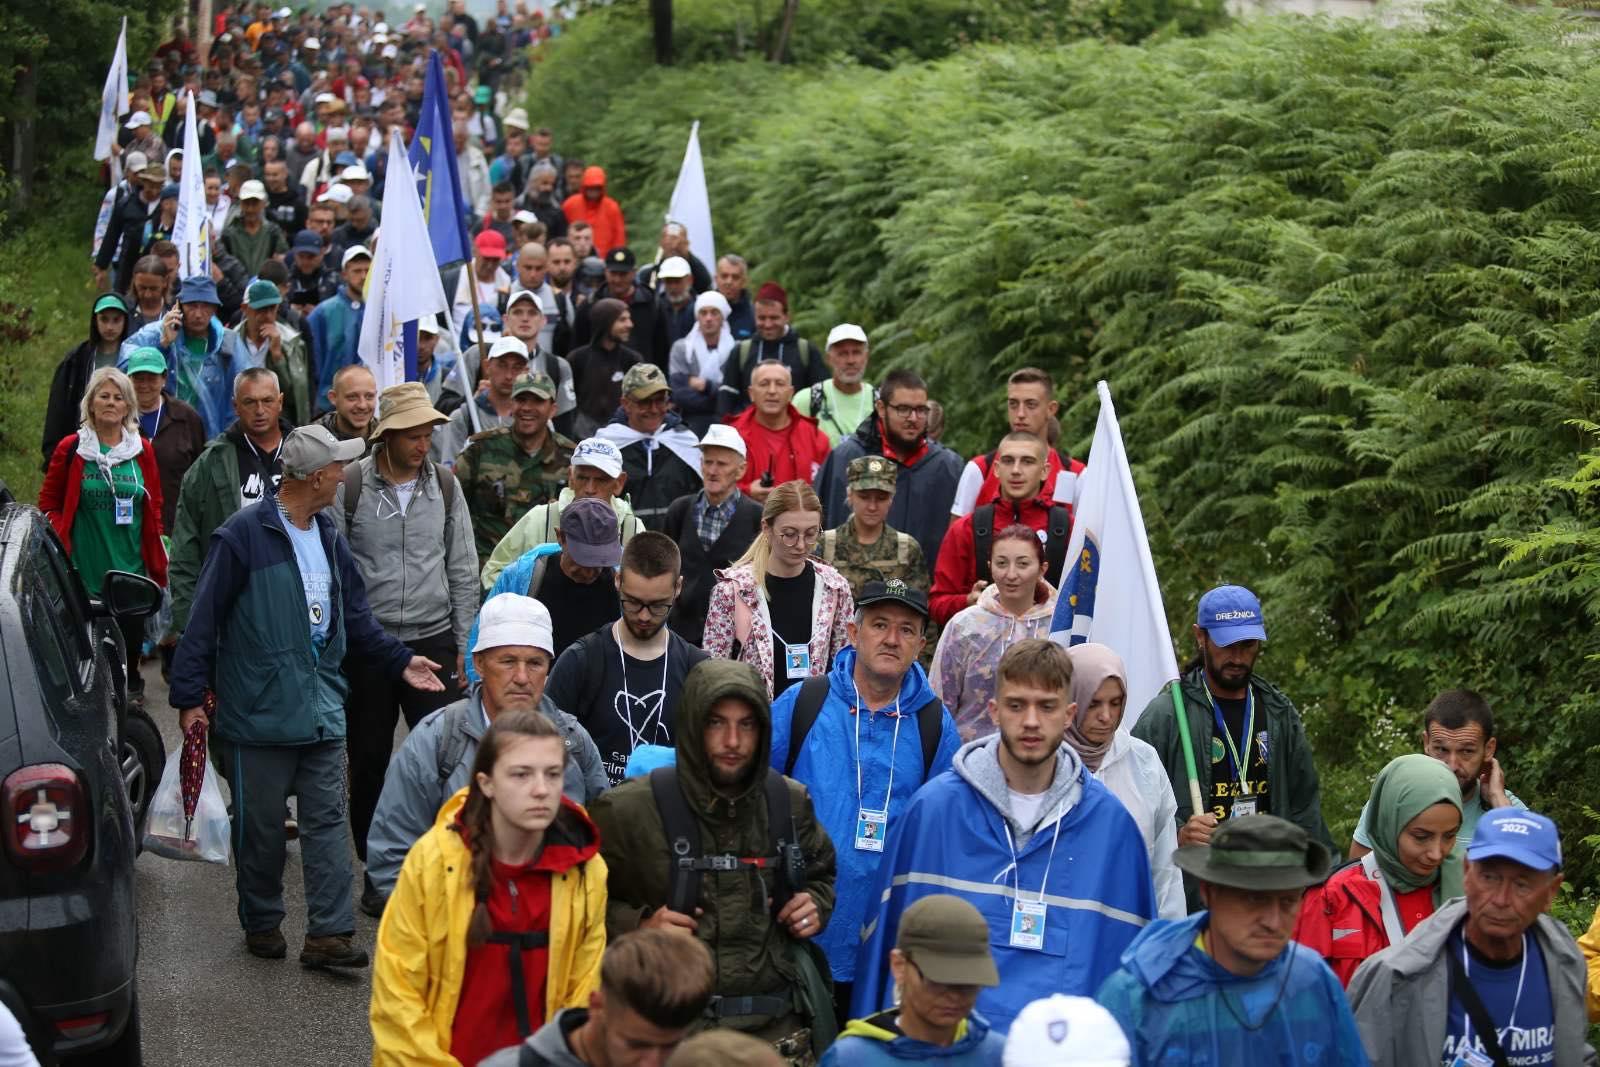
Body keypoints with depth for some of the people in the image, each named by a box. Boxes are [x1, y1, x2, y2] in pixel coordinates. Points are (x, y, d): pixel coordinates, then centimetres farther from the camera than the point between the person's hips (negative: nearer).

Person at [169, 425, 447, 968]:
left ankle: (329, 933, 0)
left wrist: (399, 659, 18)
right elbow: (204, 618, -9)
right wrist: (189, 694, -10)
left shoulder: (328, 537, 12)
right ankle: (262, 923, 24)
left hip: (322, 709, 6)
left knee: (327, 820, 0)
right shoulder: (243, 535, -11)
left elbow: (354, 614, 23)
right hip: (258, 713, -6)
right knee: (261, 826, 6)